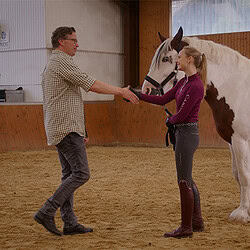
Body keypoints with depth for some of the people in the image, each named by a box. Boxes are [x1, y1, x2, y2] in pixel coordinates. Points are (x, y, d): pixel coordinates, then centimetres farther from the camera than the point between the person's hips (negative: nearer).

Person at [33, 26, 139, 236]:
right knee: (81, 173, -12)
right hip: (67, 129, -11)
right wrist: (121, 91, -6)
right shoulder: (62, 62, -11)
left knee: (70, 175, 10)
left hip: (60, 129, 11)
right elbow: (93, 85, -16)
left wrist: (80, 132, 24)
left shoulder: (51, 65, 22)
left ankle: (70, 223, 10)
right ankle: (47, 212, -11)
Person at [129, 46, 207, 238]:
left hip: (187, 134, -10)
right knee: (187, 180, 16)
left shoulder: (196, 85, -19)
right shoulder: (184, 82, 11)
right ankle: (197, 221, 26)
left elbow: (182, 114, -19)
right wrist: (139, 95, 6)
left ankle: (186, 228, 6)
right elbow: (163, 100, 13)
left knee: (184, 181, -3)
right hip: (183, 133, 10)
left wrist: (169, 121, 2)